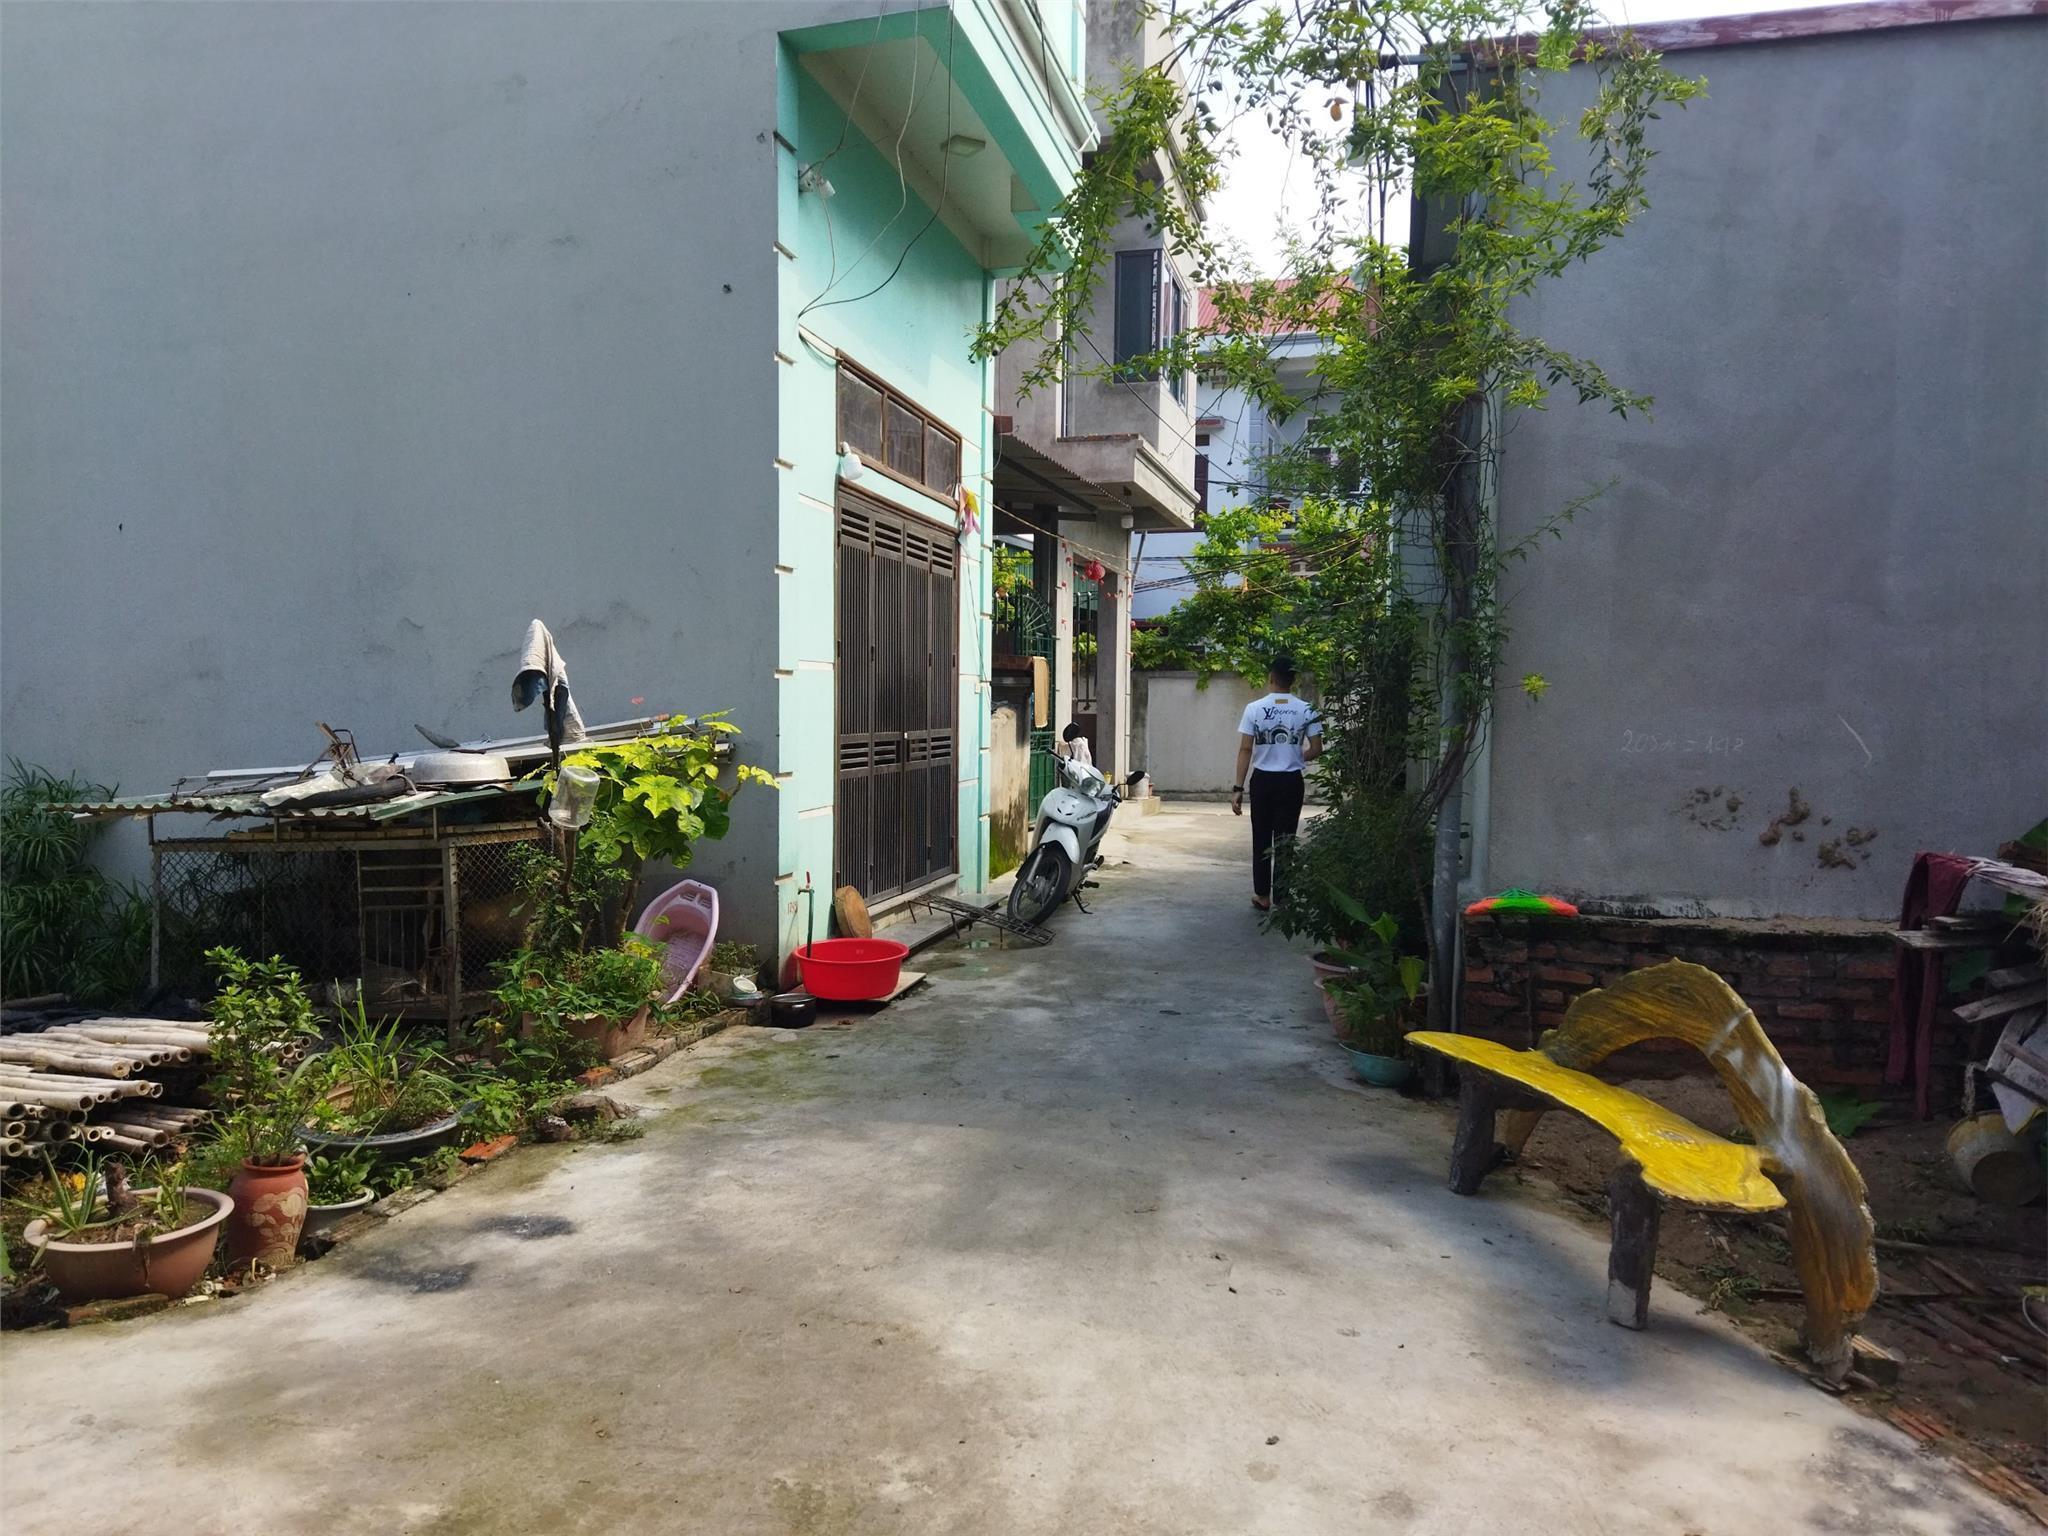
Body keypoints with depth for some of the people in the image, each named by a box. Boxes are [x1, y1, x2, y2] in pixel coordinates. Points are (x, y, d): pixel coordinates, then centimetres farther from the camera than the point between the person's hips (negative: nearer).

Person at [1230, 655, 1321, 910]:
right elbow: (1316, 750, -4)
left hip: (1262, 780, 0)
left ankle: (1263, 897, 18)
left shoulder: (1254, 708, -6)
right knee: (1284, 840, 5)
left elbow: (1245, 750, -8)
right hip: (1291, 781, 0)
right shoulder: (1306, 710, -4)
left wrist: (1238, 788, -5)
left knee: (1262, 839, 11)